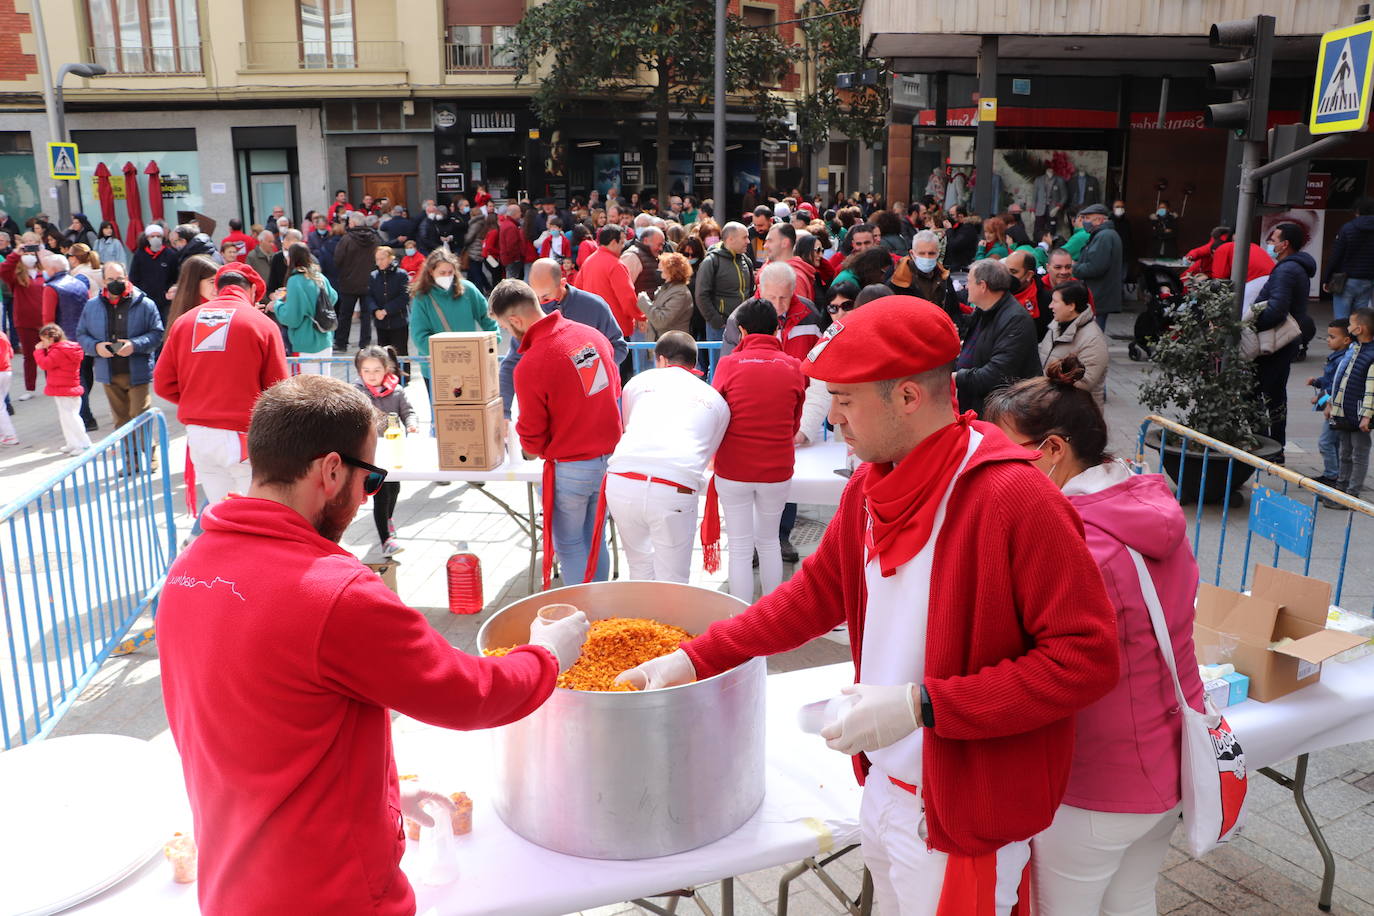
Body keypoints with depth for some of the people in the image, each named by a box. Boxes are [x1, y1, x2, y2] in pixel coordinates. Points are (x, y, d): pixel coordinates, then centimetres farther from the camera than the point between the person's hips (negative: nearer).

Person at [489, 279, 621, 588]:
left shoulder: (529, 365, -20)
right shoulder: (592, 335, -2)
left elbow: (531, 435, -9)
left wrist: (537, 449, 13)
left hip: (572, 467, -6)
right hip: (611, 455, 6)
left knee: (569, 545, 12)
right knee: (595, 539, 19)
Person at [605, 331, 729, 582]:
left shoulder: (640, 380, 22)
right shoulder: (717, 400, 21)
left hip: (621, 483, 2)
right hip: (674, 492, -2)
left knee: (640, 564, 24)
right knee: (672, 580, 13)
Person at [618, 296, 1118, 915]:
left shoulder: (1012, 498, -24)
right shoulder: (870, 486, 2)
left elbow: (1086, 658, -24)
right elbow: (816, 593, 10)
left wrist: (920, 704, -27)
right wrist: (693, 659, 4)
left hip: (960, 816, -7)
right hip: (882, 788, 7)